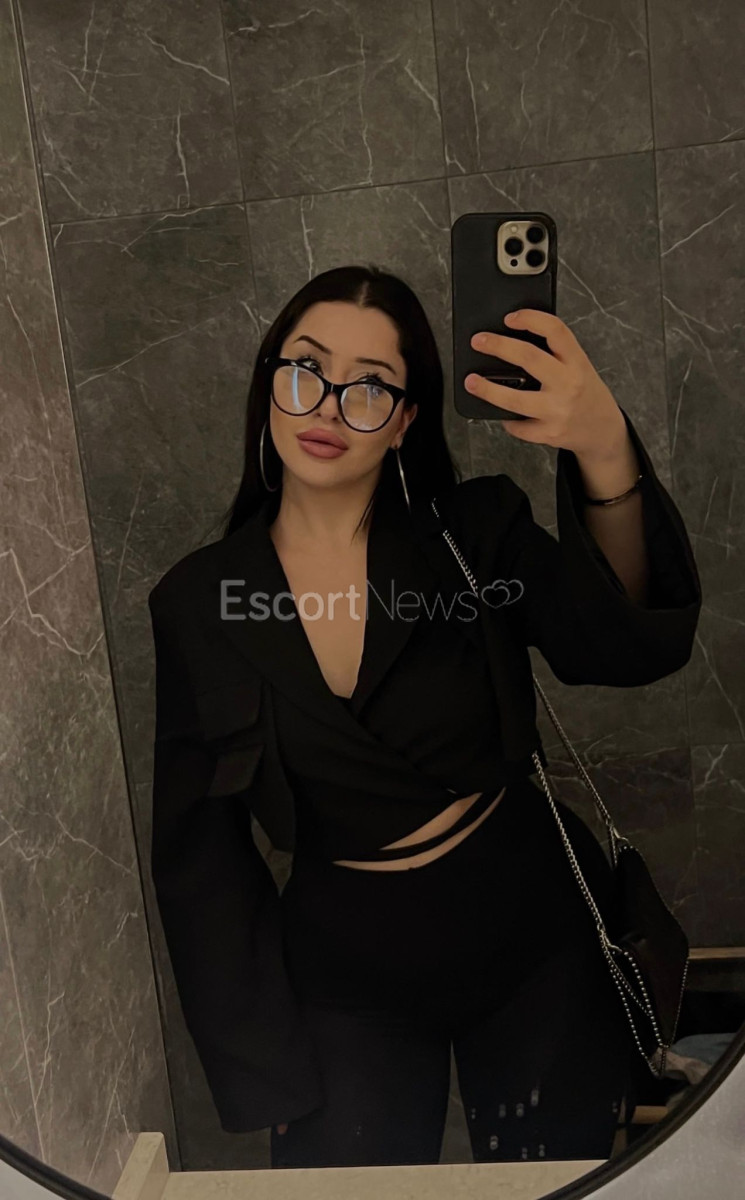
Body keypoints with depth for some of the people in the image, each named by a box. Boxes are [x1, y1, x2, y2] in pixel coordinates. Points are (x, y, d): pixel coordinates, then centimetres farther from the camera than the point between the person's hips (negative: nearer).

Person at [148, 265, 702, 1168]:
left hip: (538, 951, 1)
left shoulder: (474, 531, -8)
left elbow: (636, 644, -25)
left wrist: (607, 458, -44)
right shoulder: (194, 602, -7)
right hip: (348, 984, 0)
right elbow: (199, 856, -2)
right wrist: (268, 1075, -1)